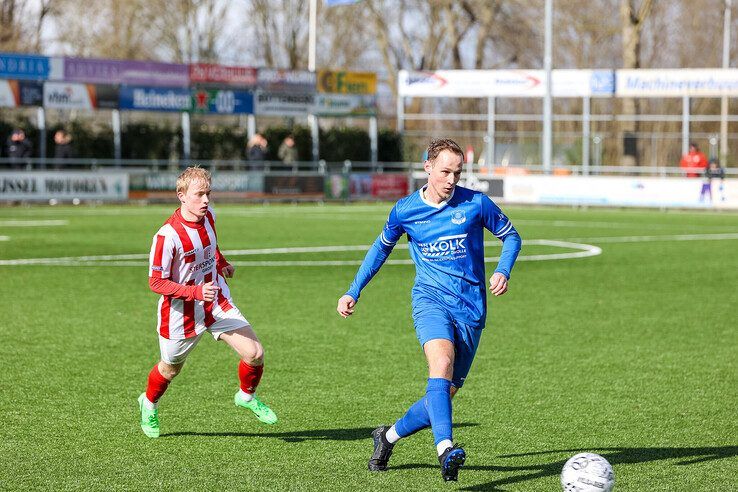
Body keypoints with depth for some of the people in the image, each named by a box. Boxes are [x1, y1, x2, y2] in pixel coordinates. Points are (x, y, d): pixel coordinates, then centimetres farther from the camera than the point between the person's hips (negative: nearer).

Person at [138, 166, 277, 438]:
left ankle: (247, 396, 22)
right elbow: (156, 281, -23)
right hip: (181, 313, -5)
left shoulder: (208, 215, -6)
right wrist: (197, 292, -32)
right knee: (170, 369, 16)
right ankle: (149, 403, 49)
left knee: (255, 353, -8)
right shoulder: (168, 235, -27)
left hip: (218, 303, 5)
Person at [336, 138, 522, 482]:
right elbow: (381, 248, 21)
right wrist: (353, 292, 19)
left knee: (446, 392, 1)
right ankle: (445, 448, -46)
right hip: (430, 299, -1)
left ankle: (389, 436, 26)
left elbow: (511, 236, 13)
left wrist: (502, 272, -6)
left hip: (471, 308, 1)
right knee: (441, 362, -31)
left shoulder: (476, 203, -1)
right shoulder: (405, 210, 3)